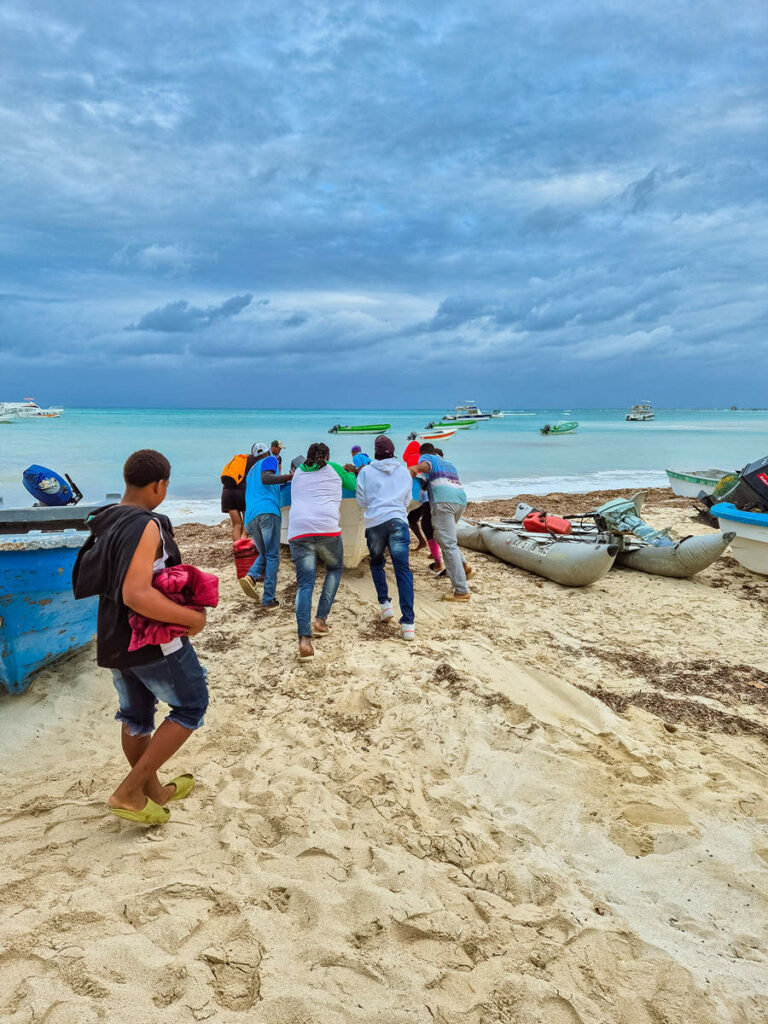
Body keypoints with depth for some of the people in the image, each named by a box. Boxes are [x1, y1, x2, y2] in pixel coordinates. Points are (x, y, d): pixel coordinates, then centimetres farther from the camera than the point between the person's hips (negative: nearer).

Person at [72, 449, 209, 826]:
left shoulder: (107, 522, 4)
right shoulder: (145, 527, -24)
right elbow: (136, 595, -34)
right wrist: (193, 618, -24)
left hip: (115, 638, 9)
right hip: (154, 640, -9)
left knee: (135, 715, 21)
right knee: (191, 707, 10)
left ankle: (154, 792, 40)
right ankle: (129, 793, 8)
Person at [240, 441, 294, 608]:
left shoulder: (251, 472, 32)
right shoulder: (270, 460, 11)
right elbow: (266, 478, -9)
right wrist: (288, 477, -17)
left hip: (250, 517, 7)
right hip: (268, 511, -6)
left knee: (264, 554, 17)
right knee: (272, 556, -3)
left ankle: (251, 576, -12)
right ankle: (269, 599, -9)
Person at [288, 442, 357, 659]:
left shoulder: (298, 473, 25)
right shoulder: (333, 469, 17)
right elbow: (354, 485, 30)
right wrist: (350, 472, 52)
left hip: (298, 531, 2)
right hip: (327, 528, -2)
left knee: (305, 584, 0)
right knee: (334, 569, 24)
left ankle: (304, 639, -17)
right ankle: (321, 619, 13)